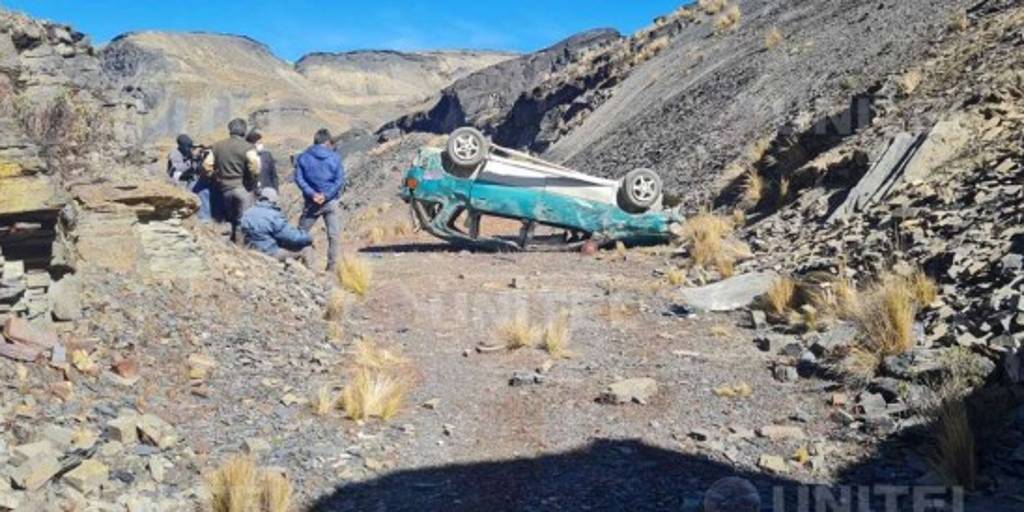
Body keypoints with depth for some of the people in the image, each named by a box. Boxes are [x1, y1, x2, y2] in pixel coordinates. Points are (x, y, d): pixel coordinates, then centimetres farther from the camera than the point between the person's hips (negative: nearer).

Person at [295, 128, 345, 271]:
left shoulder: (303, 157, 1)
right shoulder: (335, 157, -4)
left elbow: (299, 178, -5)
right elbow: (340, 180, -9)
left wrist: (312, 194, -10)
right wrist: (327, 195, -10)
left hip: (311, 203, 2)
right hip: (332, 202, -2)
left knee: (301, 233, 16)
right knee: (334, 235, 0)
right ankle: (332, 266, -3)